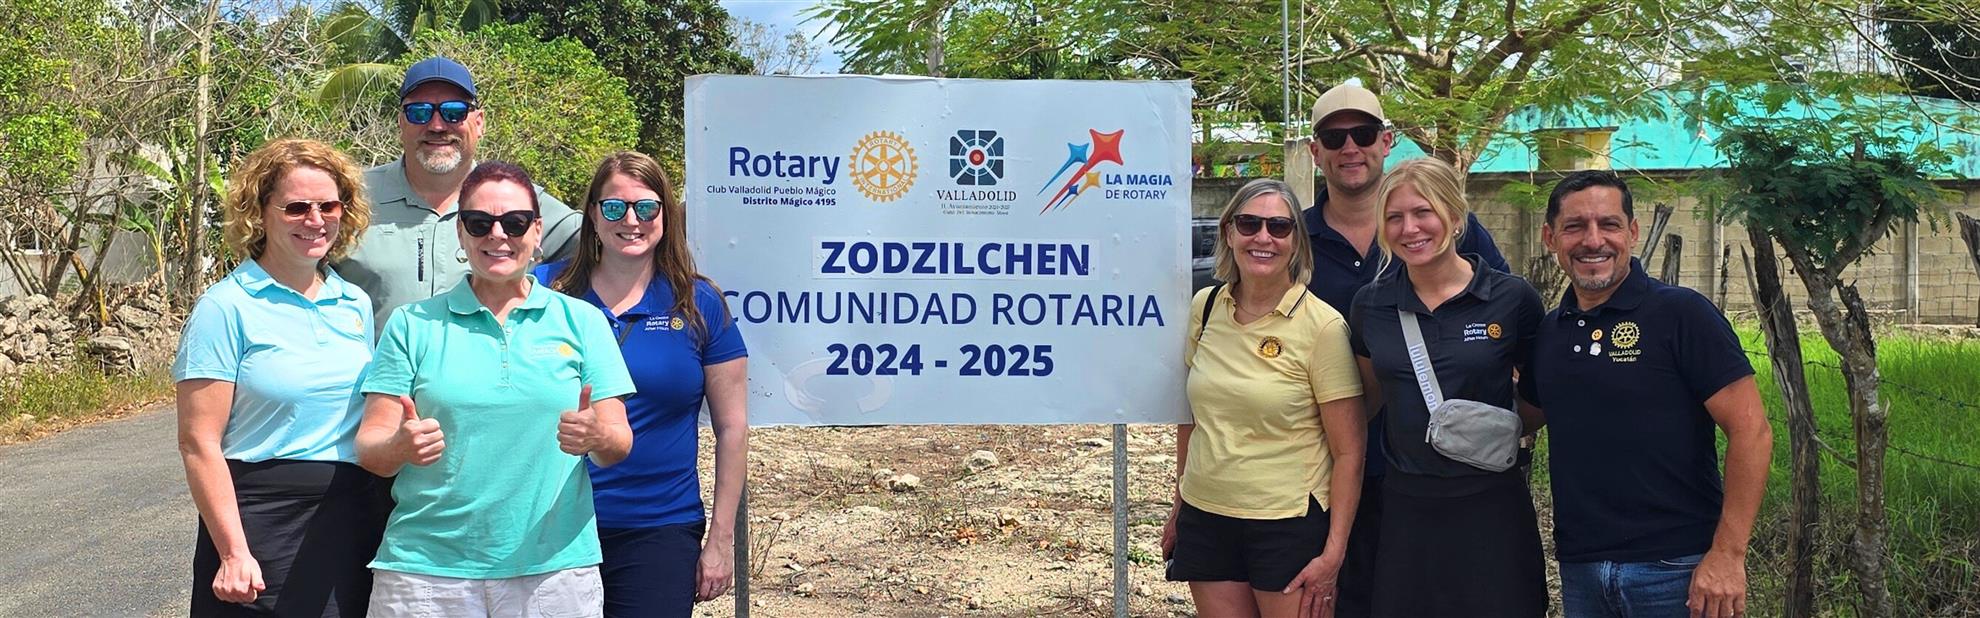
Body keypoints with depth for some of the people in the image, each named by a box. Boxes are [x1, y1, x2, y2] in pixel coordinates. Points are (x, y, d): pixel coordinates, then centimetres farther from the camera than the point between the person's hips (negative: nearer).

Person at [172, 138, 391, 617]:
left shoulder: (356, 305, 10)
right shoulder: (227, 307, -7)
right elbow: (199, 443, -10)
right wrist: (234, 552, -14)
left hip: (355, 524, 5)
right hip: (264, 522, -5)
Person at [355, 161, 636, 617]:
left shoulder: (582, 321, 6)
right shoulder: (412, 325, 7)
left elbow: (619, 445, 3)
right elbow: (370, 447, 2)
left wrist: (597, 437, -19)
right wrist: (400, 447, -20)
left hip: (555, 567, 0)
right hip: (427, 568, 0)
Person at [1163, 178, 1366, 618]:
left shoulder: (1323, 326, -11)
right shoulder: (1205, 307, 2)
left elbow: (1348, 452, -9)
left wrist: (1333, 554, -13)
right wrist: (1180, 506, 17)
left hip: (1290, 527, -4)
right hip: (1205, 519, 4)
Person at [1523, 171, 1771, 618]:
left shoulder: (1680, 313, -8)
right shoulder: (1548, 331, 8)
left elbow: (1751, 430, -12)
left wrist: (1727, 555, -17)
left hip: (1675, 569, -5)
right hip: (1580, 570, 5)